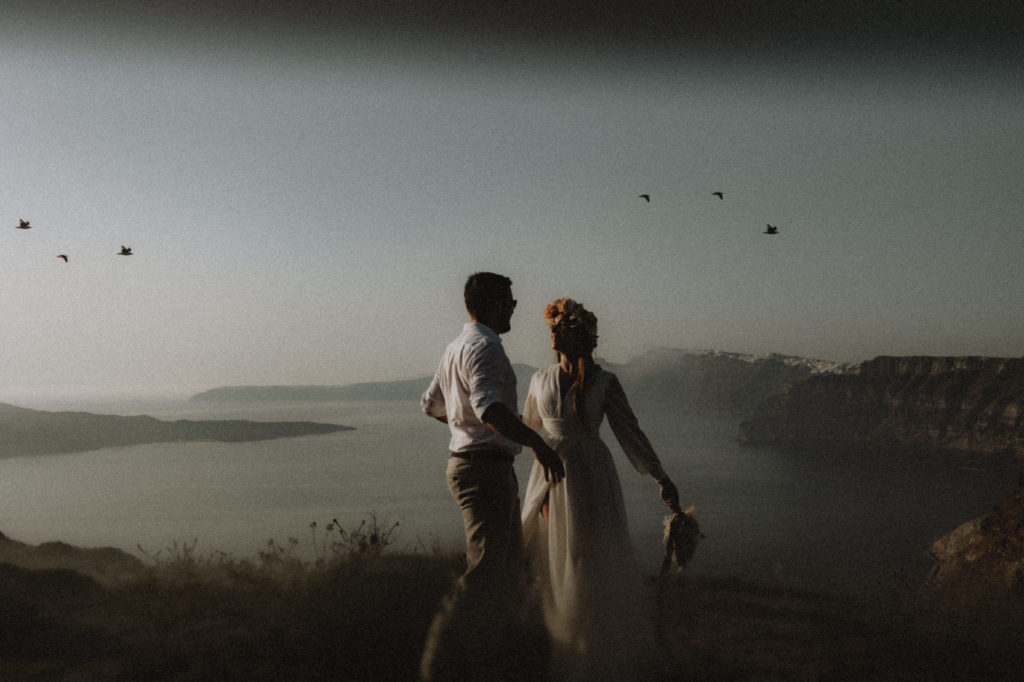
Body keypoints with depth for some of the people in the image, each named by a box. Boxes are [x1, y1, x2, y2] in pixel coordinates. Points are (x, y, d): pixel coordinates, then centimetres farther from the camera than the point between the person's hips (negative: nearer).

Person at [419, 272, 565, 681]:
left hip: (467, 462, 11)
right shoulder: (484, 347, -15)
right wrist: (538, 444, -30)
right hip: (485, 468, -11)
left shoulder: (456, 347, 17)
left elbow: (431, 404, 27)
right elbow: (490, 408, -31)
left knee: (509, 561, 17)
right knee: (486, 570, -11)